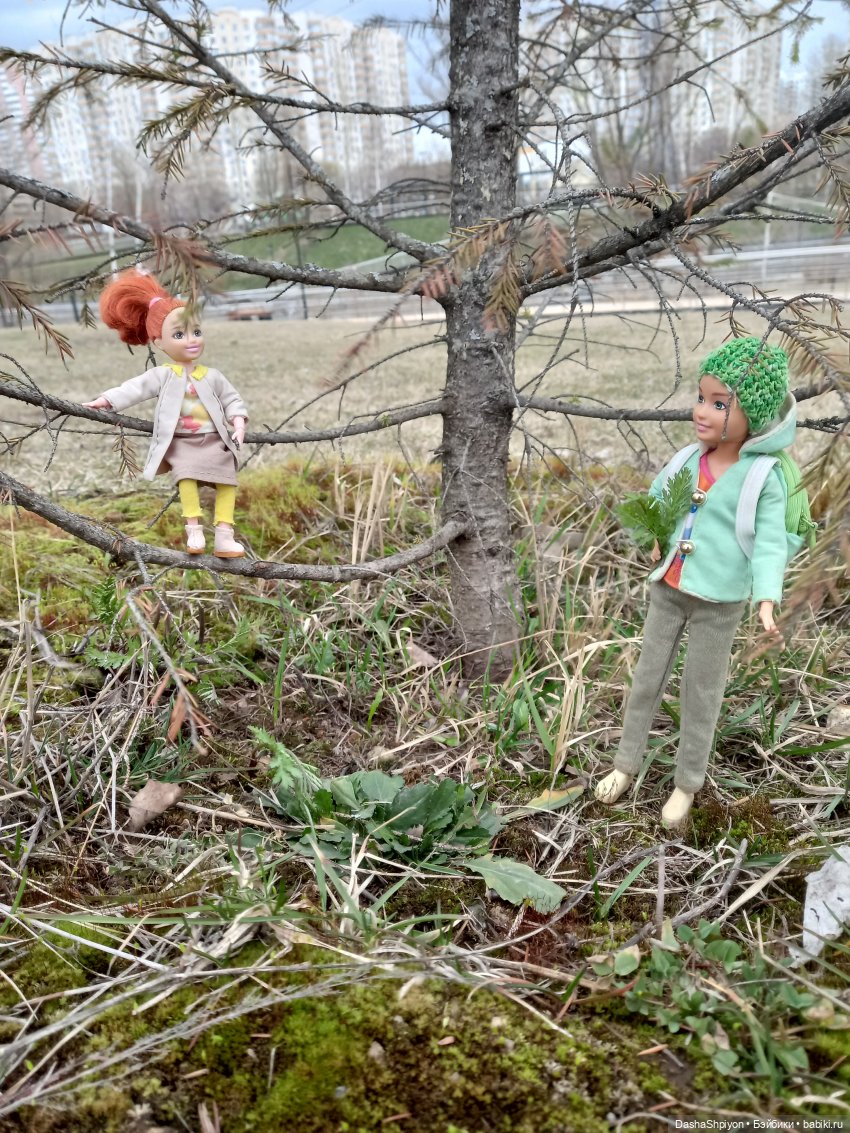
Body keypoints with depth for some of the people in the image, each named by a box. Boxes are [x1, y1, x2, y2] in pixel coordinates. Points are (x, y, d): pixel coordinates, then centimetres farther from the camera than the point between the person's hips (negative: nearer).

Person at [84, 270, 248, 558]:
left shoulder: (212, 376, 10)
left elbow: (232, 400, 13)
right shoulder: (162, 376, 4)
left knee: (227, 481, -9)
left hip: (214, 440, 3)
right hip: (180, 443, -2)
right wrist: (106, 400, -13)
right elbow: (134, 388, -2)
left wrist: (238, 425, -3)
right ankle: (194, 530, -23)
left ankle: (224, 536, -8)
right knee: (186, 476, -27)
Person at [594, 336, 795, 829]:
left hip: (719, 602, -4)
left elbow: (770, 543, -17)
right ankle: (627, 764, 30)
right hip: (668, 590, 5)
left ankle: (687, 784, 27)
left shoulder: (764, 476, -14)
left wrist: (766, 599, -30)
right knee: (647, 678, 14)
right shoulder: (687, 460, -1)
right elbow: (654, 501, 18)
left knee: (702, 692, 9)